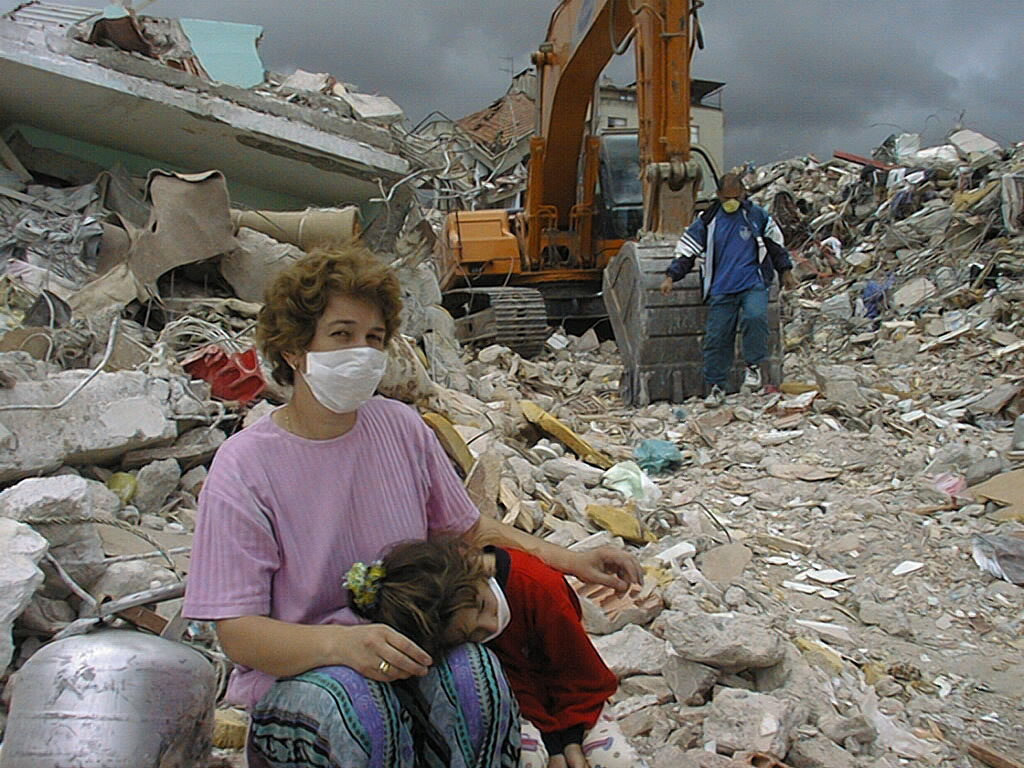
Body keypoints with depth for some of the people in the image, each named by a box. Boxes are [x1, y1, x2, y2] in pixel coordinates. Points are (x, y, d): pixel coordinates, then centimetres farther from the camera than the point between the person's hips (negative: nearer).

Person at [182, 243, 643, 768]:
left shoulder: (400, 427, 1)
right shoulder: (244, 467, -12)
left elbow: (468, 529, 13)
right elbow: (238, 632, -14)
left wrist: (571, 561, 2)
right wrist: (341, 643, -33)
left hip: (409, 642, 3)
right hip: (295, 672, -2)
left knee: (475, 675, -29)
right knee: (358, 704, -35)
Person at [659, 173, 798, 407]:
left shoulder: (757, 216, 6)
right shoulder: (707, 221, 5)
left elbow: (776, 244, 18)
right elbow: (687, 250, 7)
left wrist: (786, 272, 20)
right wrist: (671, 276, -3)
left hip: (753, 284, -1)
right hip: (721, 289, 1)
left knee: (755, 317, -29)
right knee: (717, 336, -2)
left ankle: (754, 365, -7)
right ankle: (715, 387, 10)